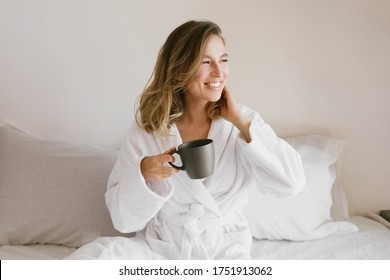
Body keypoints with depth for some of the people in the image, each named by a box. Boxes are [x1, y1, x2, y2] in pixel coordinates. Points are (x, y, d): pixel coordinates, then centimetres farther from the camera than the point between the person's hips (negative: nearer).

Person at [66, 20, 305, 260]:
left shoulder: (244, 120, -2)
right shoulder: (147, 128, -4)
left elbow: (292, 183, -13)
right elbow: (124, 218, -5)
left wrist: (241, 123, -14)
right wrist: (142, 175, -26)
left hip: (224, 248, 1)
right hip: (160, 246, 0)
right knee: (90, 256, -25)